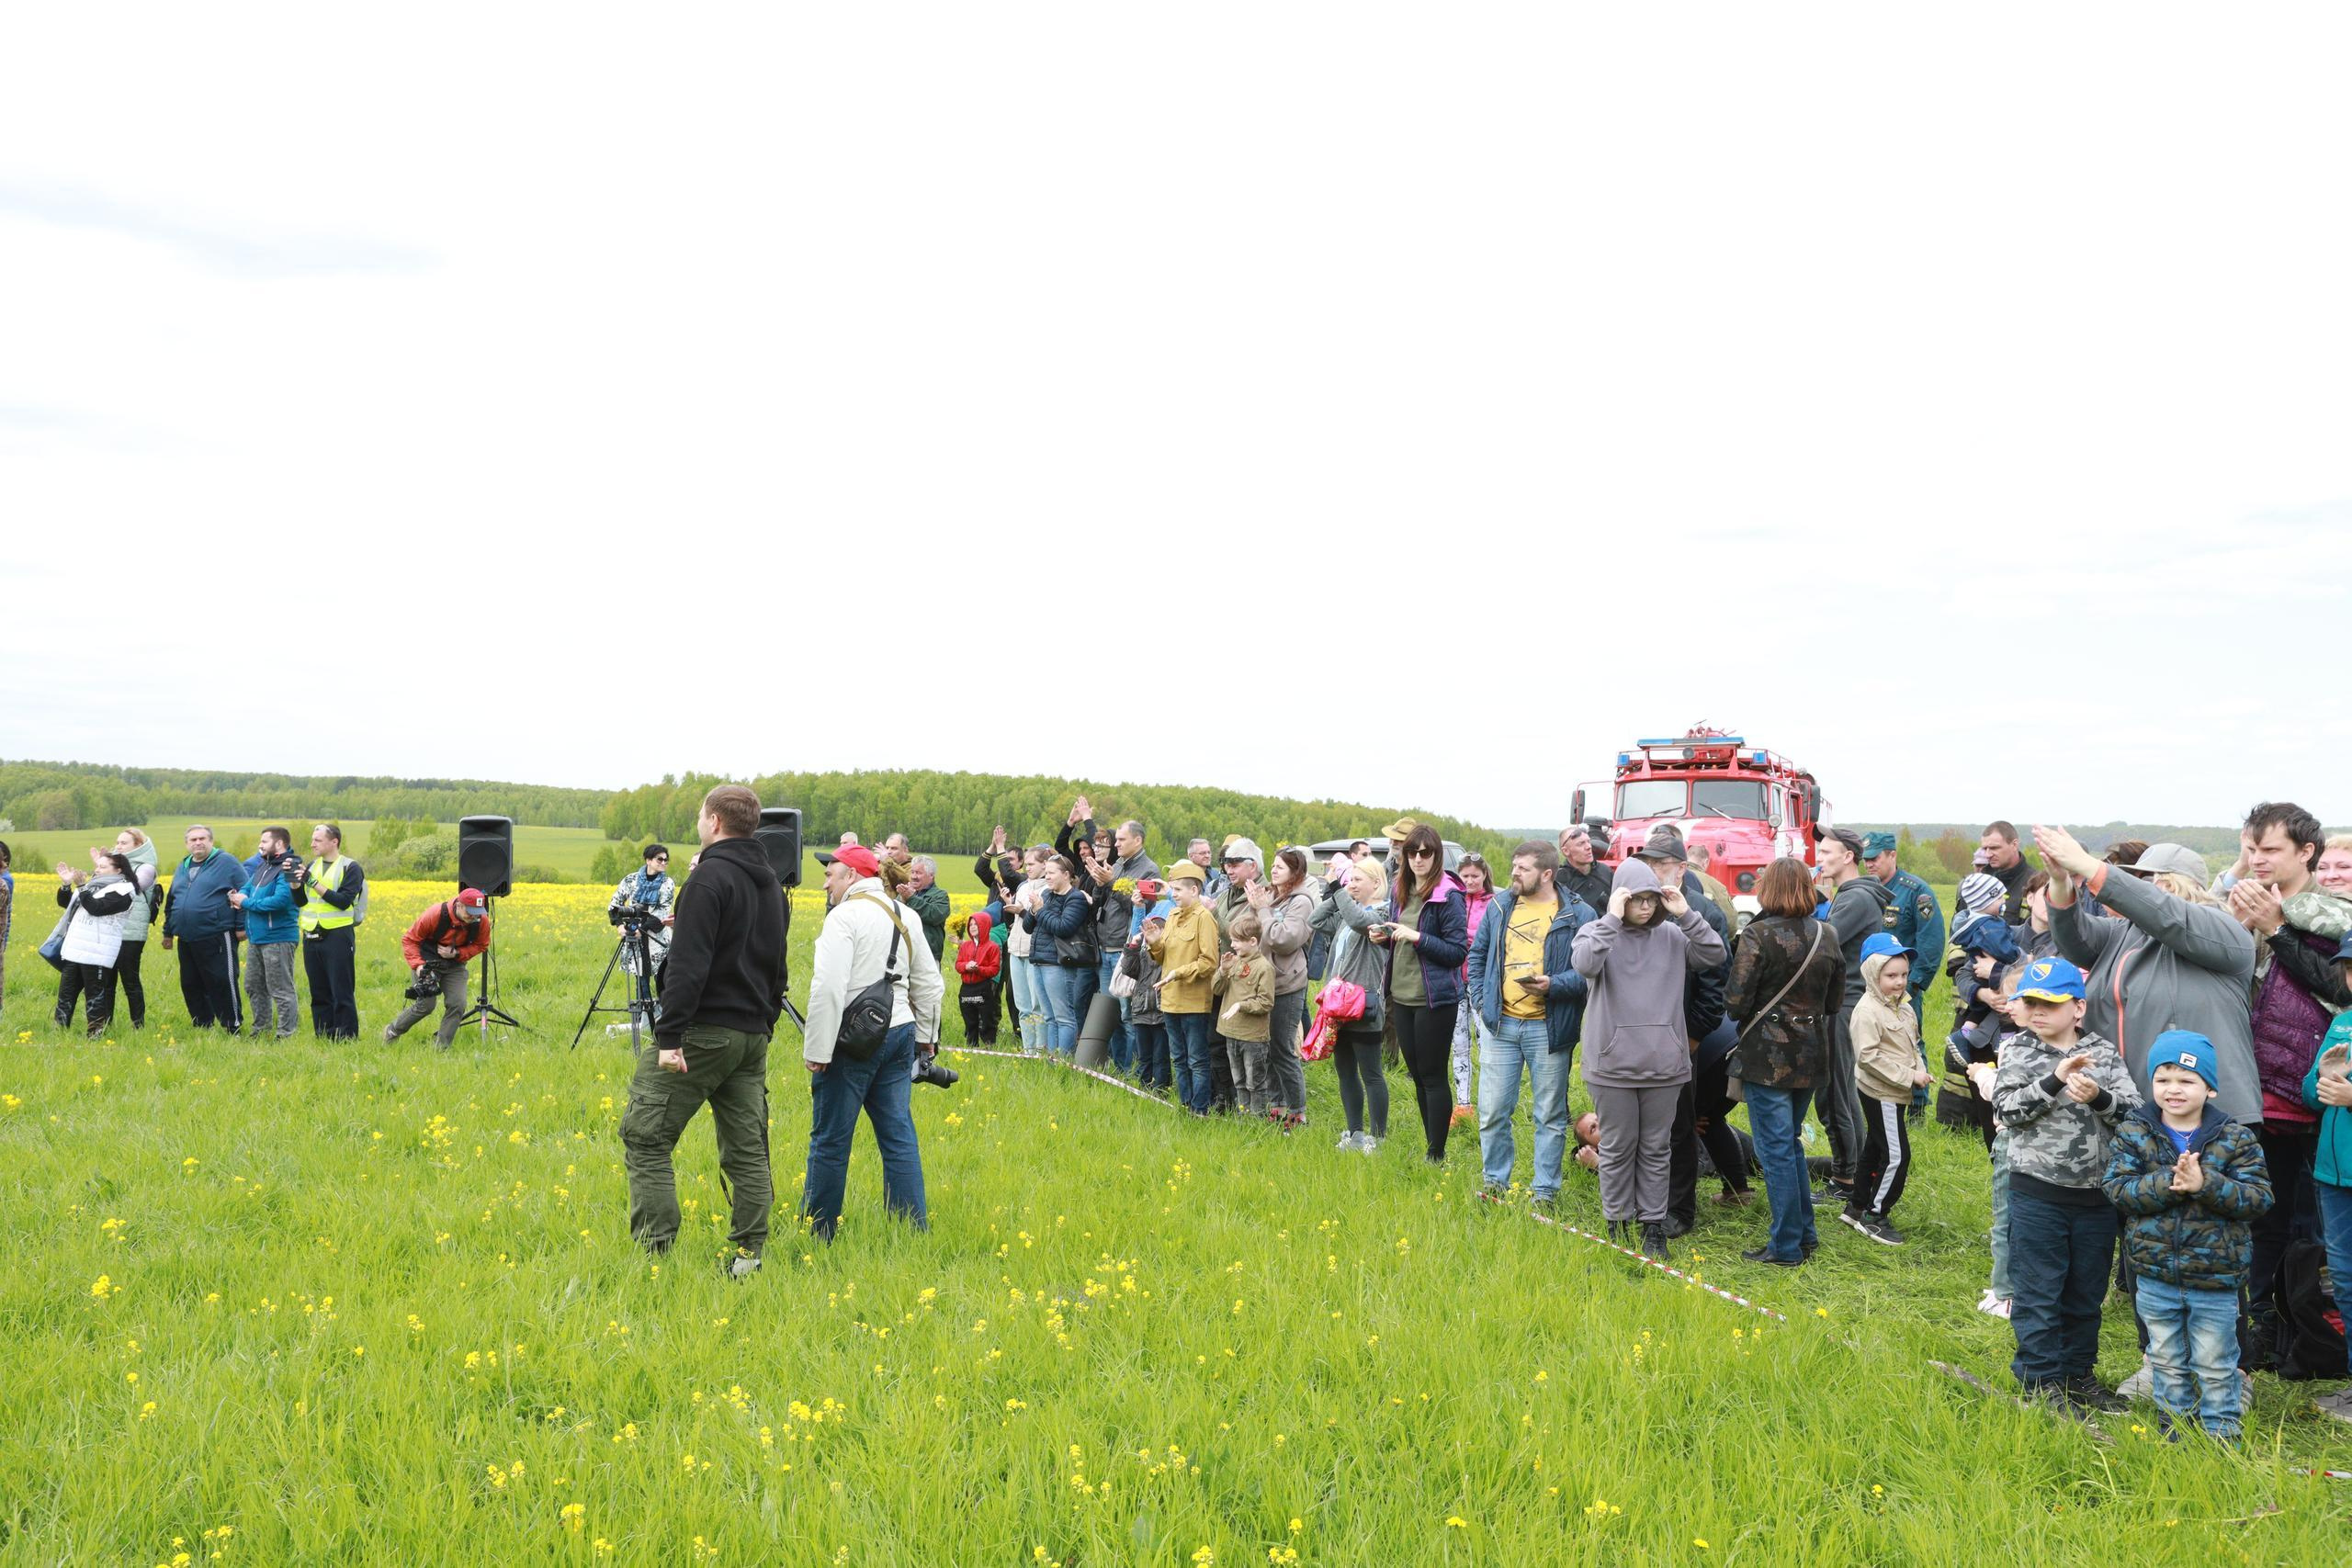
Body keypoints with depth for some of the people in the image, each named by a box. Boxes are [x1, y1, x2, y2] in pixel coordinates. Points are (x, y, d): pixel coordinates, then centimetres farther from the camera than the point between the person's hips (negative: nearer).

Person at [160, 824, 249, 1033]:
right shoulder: (183, 867, 19)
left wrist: (241, 926, -10)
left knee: (222, 983, -7)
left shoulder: (226, 863, -3)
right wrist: (168, 932, 28)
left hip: (217, 939, -7)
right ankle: (202, 1027, 22)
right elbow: (171, 901, 28)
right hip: (186, 941, 7)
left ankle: (234, 1027, 0)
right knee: (190, 986, 11)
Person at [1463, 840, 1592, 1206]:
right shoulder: (1500, 906, 9)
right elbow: (1477, 954, 18)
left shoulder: (1578, 915, -6)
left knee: (1550, 1115, 7)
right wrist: (1479, 998, 8)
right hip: (1500, 1024, 4)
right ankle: (1495, 1183, 22)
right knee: (1492, 1111, 6)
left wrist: (1554, 985, -22)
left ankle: (1544, 1191, 18)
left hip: (1548, 1028, -4)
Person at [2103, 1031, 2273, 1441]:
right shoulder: (2133, 1133, -4)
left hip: (2216, 1279, -2)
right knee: (2167, 1363, 17)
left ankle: (2221, 1435, 25)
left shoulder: (2234, 1139, -6)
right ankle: (2174, 1431, 32)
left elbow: (2258, 1198, -13)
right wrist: (2168, 1183, -27)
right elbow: (2116, 1188, -13)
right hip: (2156, 1277, 2)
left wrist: (2205, 1184, -28)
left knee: (2215, 1367, 10)